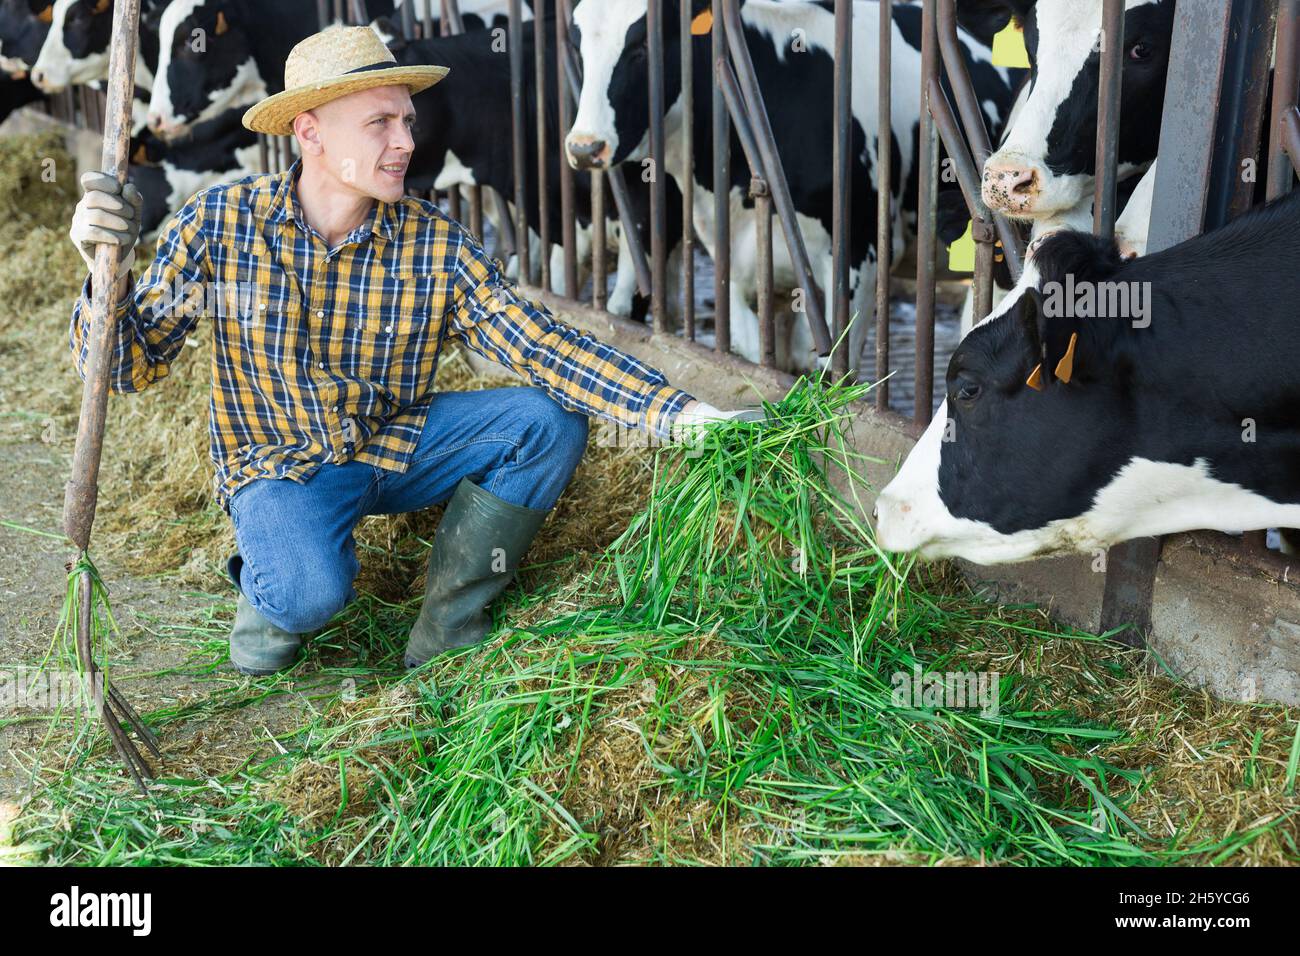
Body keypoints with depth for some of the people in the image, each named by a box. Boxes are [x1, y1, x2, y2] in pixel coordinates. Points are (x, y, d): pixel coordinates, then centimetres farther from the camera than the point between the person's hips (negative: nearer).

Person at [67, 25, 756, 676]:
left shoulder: (437, 247, -13)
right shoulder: (220, 225, -14)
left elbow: (544, 347, -19)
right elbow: (130, 364, -10)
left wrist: (676, 412, -30)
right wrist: (109, 272, -31)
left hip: (397, 444, 4)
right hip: (279, 462, -3)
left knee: (549, 422, -18)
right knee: (313, 590, -35)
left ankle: (445, 632, -1)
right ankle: (268, 589, 7)